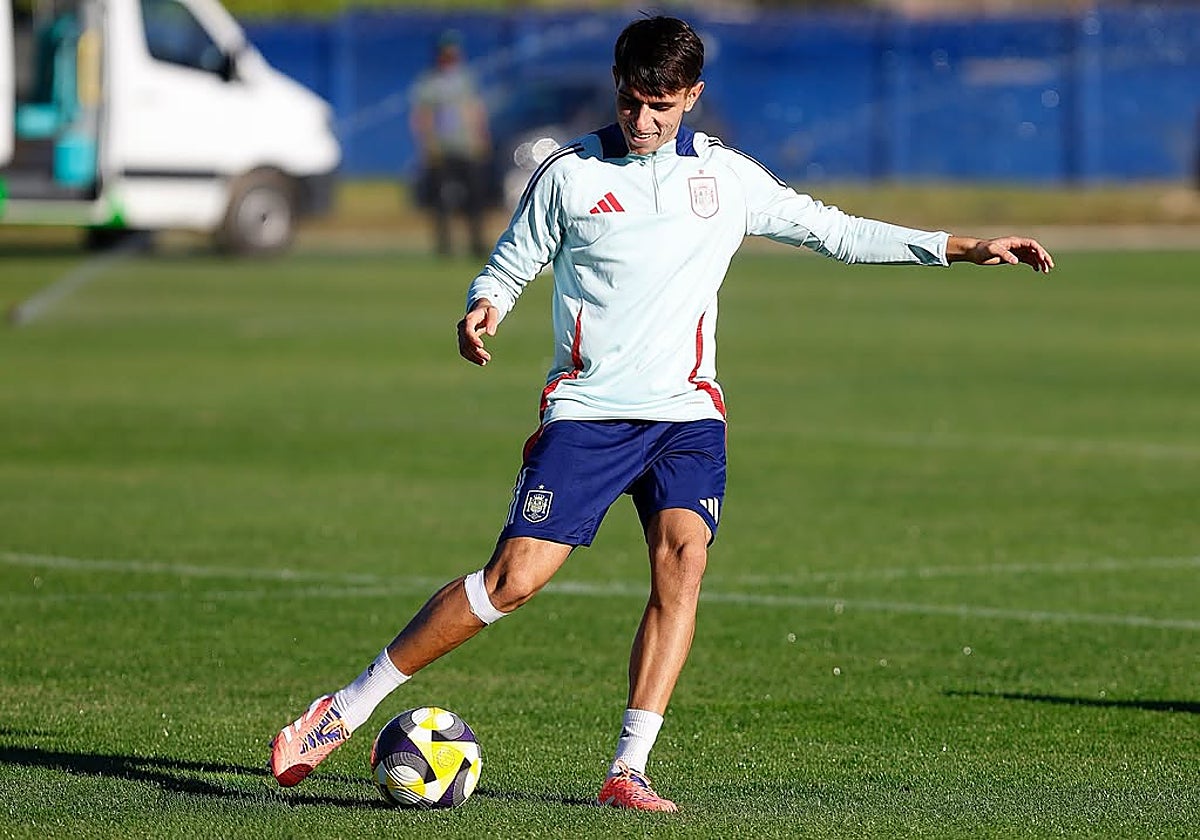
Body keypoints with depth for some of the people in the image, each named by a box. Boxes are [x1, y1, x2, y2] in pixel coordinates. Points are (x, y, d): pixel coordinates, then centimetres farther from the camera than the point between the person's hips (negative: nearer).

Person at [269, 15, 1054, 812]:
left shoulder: (728, 176, 8)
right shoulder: (569, 173, 1)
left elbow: (833, 230, 15)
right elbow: (510, 264, 8)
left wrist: (958, 247, 11)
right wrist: (482, 310, -16)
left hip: (687, 411, 2)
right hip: (587, 411, -2)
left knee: (684, 557, -22)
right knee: (516, 576, -12)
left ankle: (629, 770, -19)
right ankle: (346, 710, -2)